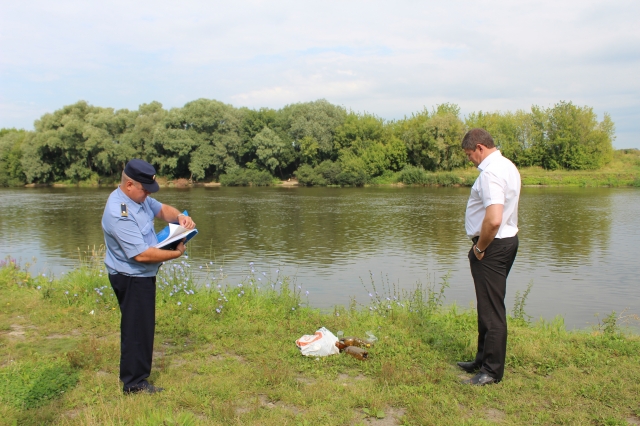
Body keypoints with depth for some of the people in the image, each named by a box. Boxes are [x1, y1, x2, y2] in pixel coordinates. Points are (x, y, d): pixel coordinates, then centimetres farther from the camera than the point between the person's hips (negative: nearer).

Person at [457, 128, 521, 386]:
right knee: (488, 306, 19)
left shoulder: (490, 173, -20)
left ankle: (492, 371, 9)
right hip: (508, 240, 11)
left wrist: (479, 248, -16)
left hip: (492, 246, -11)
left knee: (491, 310, -2)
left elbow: (493, 219, -31)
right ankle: (483, 360, 32)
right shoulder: (507, 166, 13)